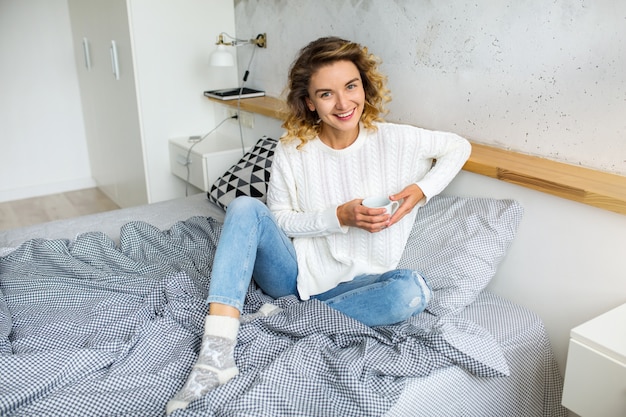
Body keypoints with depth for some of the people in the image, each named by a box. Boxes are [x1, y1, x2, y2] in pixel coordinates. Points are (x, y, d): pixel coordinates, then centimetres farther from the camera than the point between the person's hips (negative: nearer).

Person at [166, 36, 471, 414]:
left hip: (355, 283, 0)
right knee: (245, 207, -24)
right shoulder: (292, 150, -8)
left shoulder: (394, 140, -9)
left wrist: (421, 190, -11)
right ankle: (217, 353, -36)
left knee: (413, 291, -31)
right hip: (295, 270, 1)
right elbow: (279, 220, -5)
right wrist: (340, 216, -19)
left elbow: (459, 147, 5)